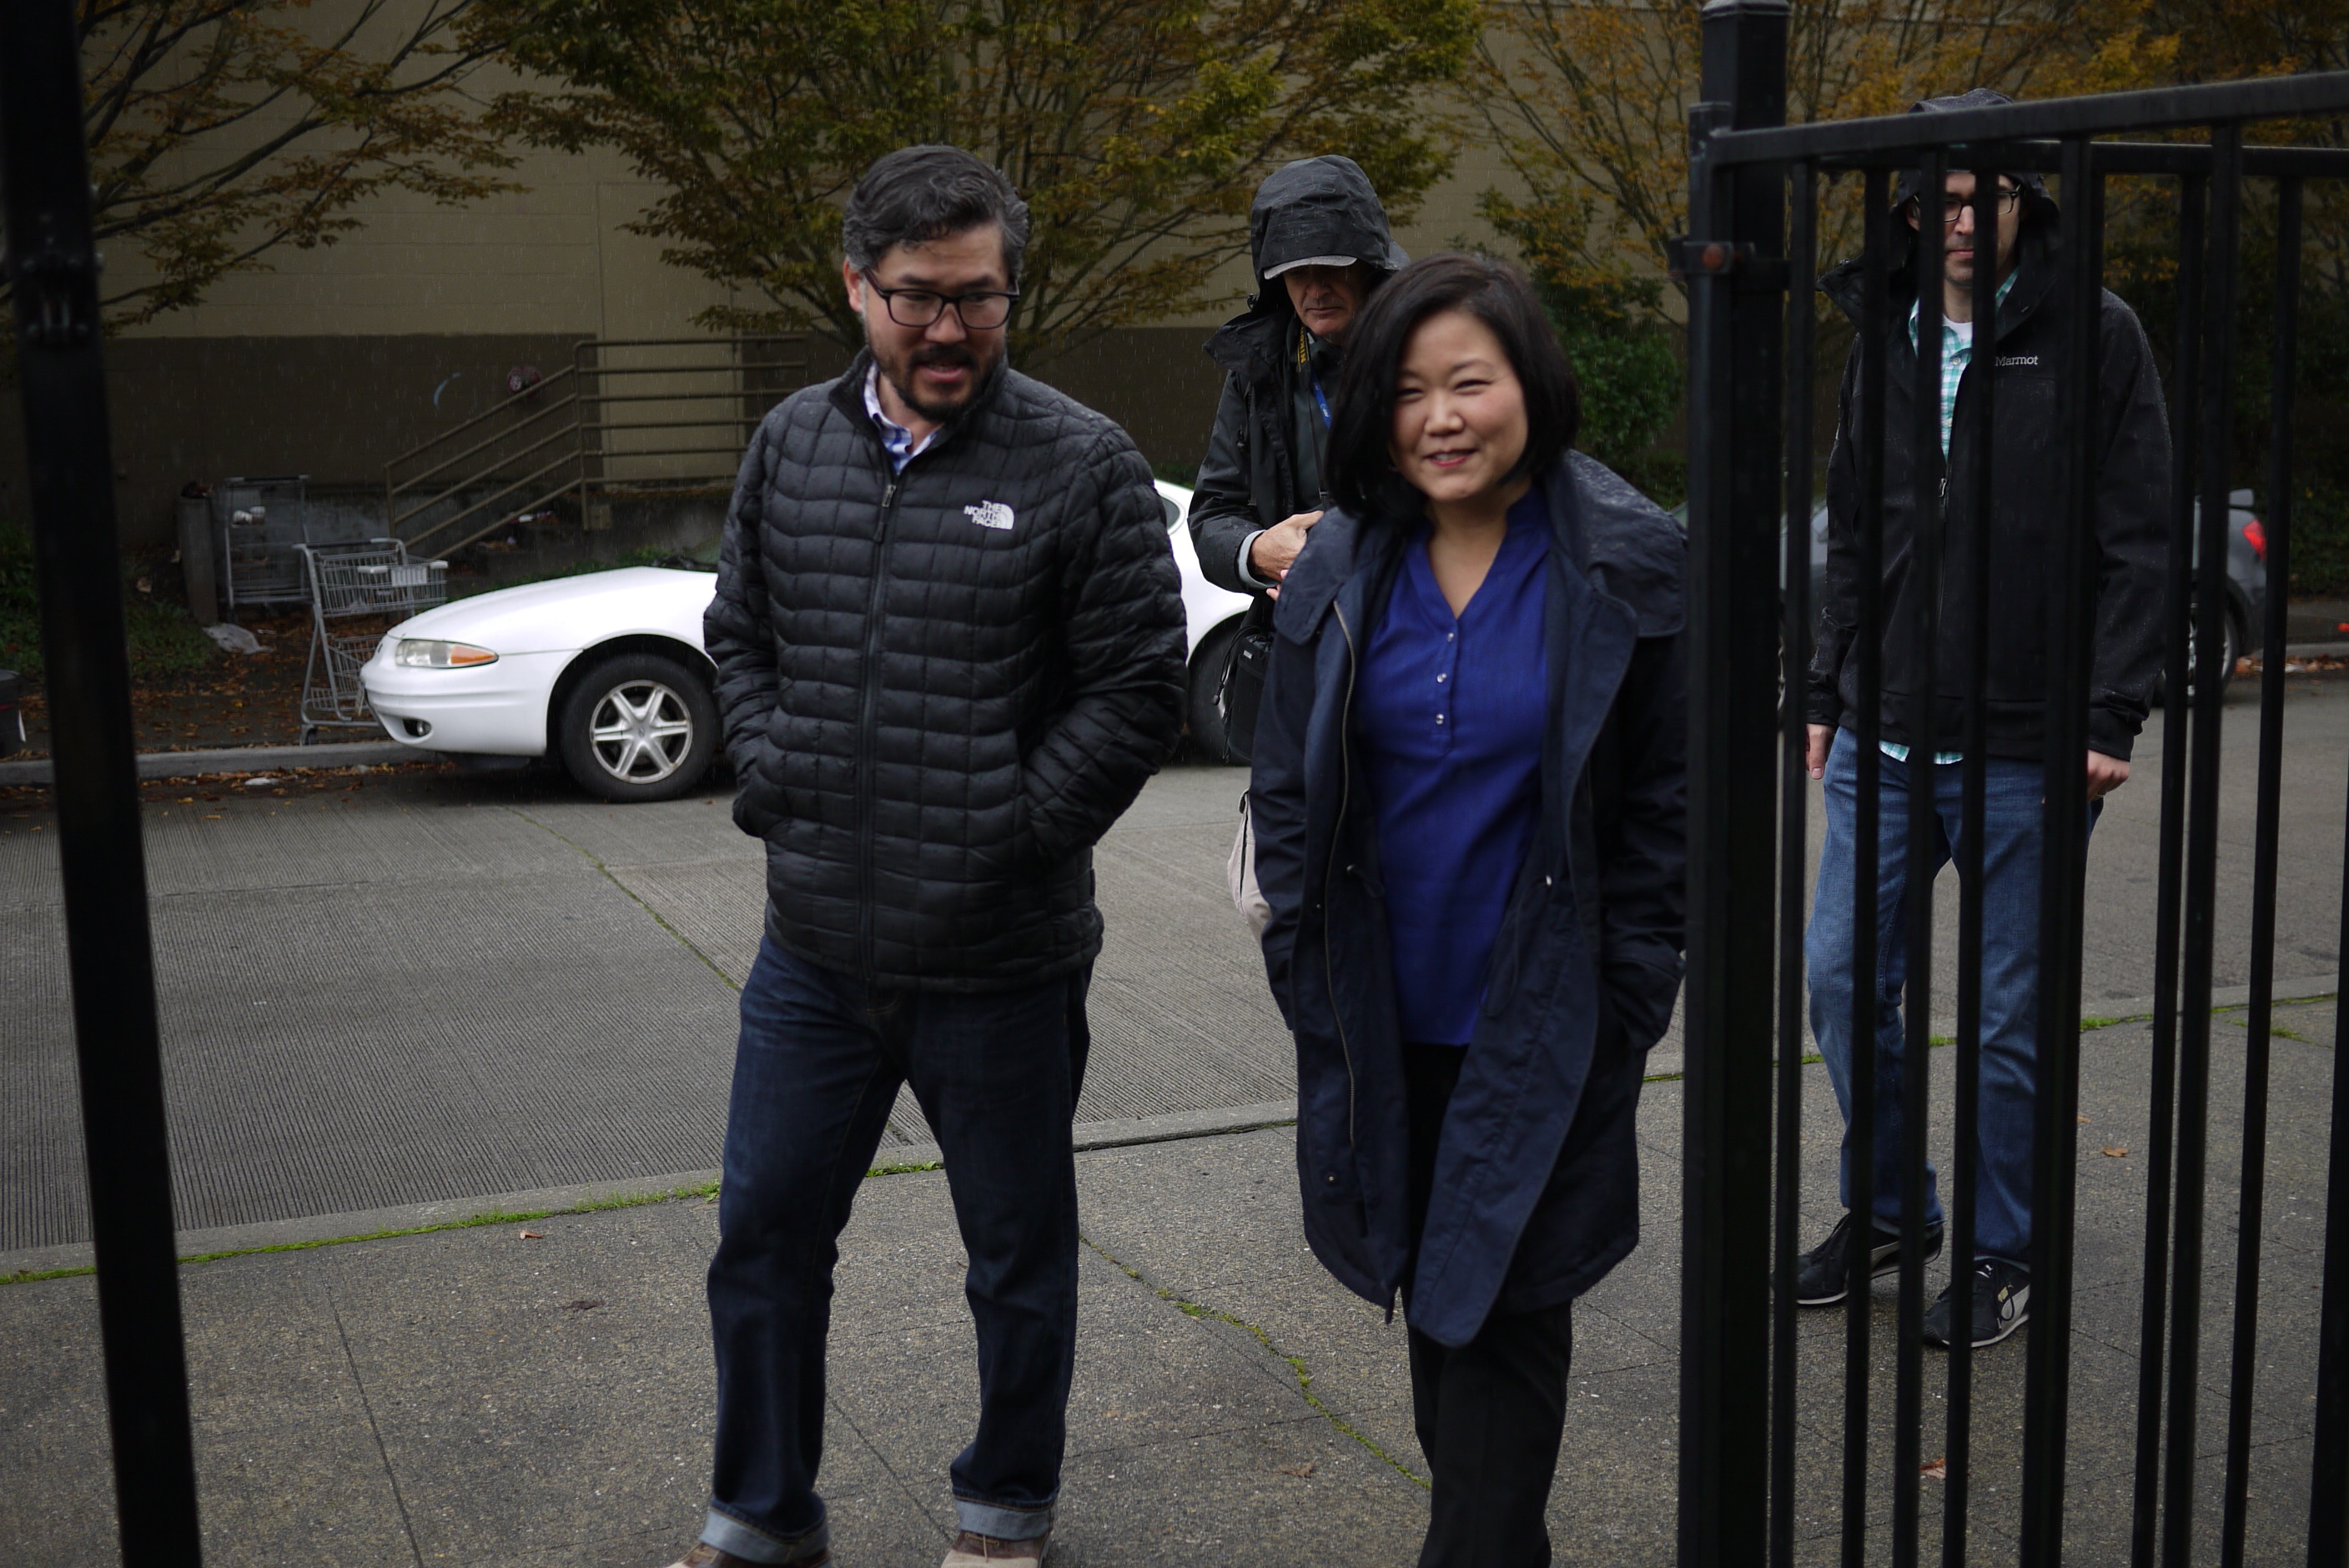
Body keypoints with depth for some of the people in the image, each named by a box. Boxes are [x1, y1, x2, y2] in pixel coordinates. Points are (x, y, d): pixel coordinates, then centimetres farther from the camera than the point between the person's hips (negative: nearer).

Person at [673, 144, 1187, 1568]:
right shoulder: (792, 445, 5)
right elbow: (739, 636, 16)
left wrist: (1011, 836, -13)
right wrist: (772, 782, 2)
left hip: (1002, 965, -4)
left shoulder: (1083, 466, -9)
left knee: (1020, 1255, 14)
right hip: (814, 952, 4)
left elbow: (1139, 690, -9)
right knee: (766, 1236, 15)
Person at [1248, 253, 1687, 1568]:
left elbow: (1670, 804, -6)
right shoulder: (1341, 567, 1)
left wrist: (1626, 1002, -8)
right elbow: (1287, 788, 7)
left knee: (1497, 1315, 0)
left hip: (1541, 1022, -4)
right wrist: (1305, 969, 3)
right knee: (1433, 1296, 18)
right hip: (1384, 1017, 4)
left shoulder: (1631, 566, -9)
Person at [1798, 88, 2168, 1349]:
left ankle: (2002, 1254, 23)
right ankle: (1887, 1209, 28)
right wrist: (1827, 694, 14)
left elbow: (2141, 544, -6)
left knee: (2011, 1019, 5)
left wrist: (2113, 716, -12)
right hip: (1884, 741, 5)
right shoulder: (1884, 344, 10)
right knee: (1843, 978, 8)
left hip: (2025, 750, -5)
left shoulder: (2094, 337, -5)